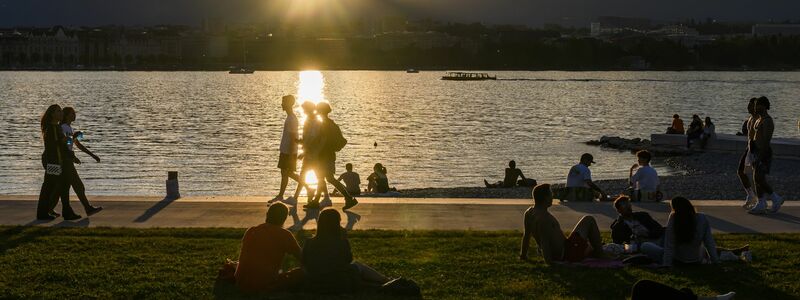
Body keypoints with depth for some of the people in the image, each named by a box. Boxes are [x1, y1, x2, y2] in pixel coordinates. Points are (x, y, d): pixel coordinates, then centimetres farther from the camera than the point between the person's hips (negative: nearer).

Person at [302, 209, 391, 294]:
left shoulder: (309, 243, -9)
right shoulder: (342, 243, -16)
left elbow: (305, 265, 6)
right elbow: (349, 260, 3)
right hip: (340, 287, -3)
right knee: (358, 267, 24)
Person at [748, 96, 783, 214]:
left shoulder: (767, 121, -16)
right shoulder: (759, 119, 15)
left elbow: (766, 141, -21)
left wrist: (759, 158, -24)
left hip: (763, 153, -10)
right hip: (757, 152, 10)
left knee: (759, 179, -10)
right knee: (757, 179, 8)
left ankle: (776, 199, 2)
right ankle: (761, 205, 9)